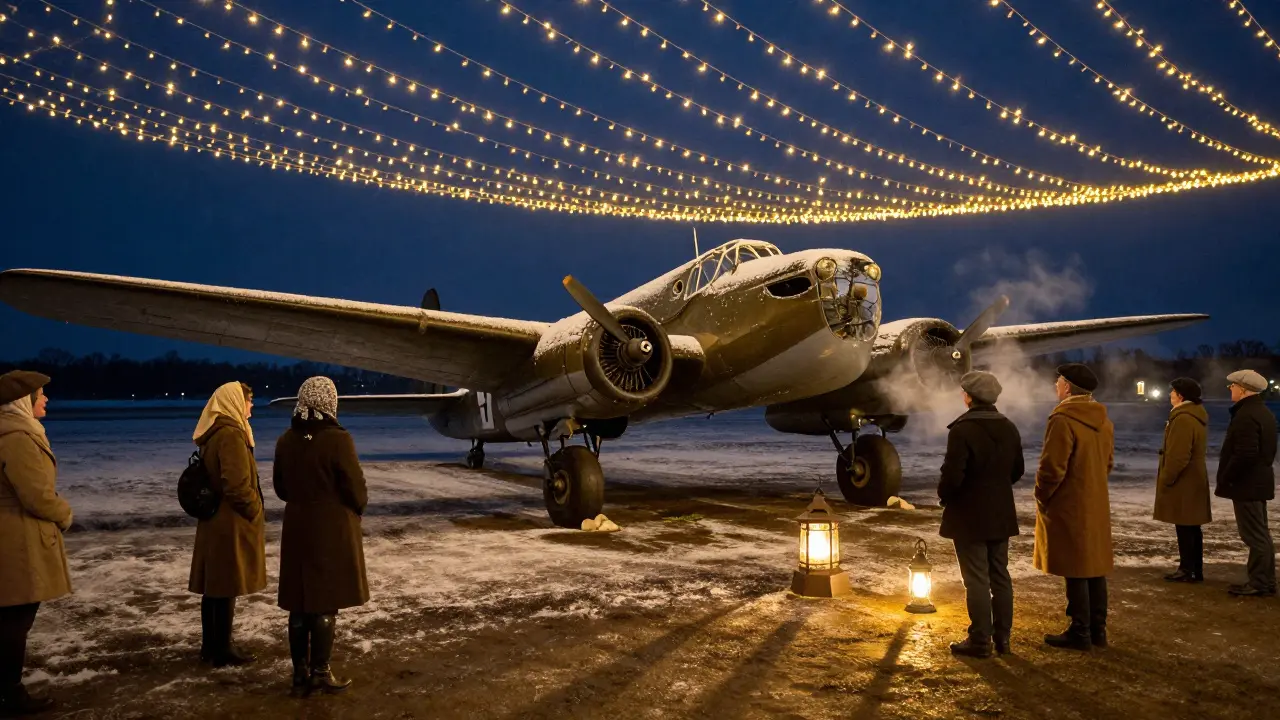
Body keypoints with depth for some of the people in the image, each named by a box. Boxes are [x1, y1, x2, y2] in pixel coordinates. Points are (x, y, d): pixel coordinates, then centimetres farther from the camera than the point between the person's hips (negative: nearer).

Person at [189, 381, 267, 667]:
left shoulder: (214, 433, 12)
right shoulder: (231, 434, -18)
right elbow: (237, 484, -23)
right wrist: (255, 511, -10)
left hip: (214, 520, 10)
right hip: (232, 523, -10)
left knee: (214, 585, 15)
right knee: (227, 586, -1)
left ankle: (211, 644, 24)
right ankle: (222, 650, 8)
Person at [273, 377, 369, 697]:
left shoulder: (286, 440, 2)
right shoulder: (337, 439, -17)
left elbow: (280, 486, 12)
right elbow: (356, 487, -14)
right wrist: (358, 508, 6)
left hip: (297, 529, 6)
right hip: (332, 529, -6)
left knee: (299, 603, 12)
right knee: (326, 603, 3)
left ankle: (301, 674, 19)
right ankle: (320, 673, 9)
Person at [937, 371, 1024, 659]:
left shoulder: (962, 430, -20)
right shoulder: (1009, 428, 5)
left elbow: (952, 475, -23)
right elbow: (1017, 471, 12)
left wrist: (943, 495, -4)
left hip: (969, 516, -7)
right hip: (1001, 515, 7)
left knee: (976, 579, 0)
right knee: (1000, 576, 15)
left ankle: (980, 641, 6)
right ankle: (1002, 637, 22)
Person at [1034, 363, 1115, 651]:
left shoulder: (1063, 420, -18)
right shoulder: (1103, 421, 9)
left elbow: (1052, 468, -19)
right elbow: (1108, 463, 17)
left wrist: (1041, 498, -5)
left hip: (1068, 508, -8)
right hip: (1097, 506, 8)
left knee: (1075, 571, -1)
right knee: (1095, 567, 14)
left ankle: (1080, 633, 5)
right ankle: (1097, 630, 22)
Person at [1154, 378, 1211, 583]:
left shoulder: (1183, 418, -19)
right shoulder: (1197, 415, 15)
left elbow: (1178, 455, -22)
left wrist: (1165, 479, -15)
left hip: (1183, 482, -10)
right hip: (1194, 479, 10)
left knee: (1184, 526, -5)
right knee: (1192, 526, 13)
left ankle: (1187, 570, 0)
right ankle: (1196, 570, 17)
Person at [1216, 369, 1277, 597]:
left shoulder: (1246, 416, -20)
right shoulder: (1264, 412, 13)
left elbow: (1244, 454, -26)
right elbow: (1265, 450, 19)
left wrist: (1225, 479, -17)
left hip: (1246, 484, -10)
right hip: (1259, 481, 10)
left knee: (1254, 535, -5)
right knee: (1261, 533, 14)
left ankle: (1258, 583, 0)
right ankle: (1266, 581, 20)